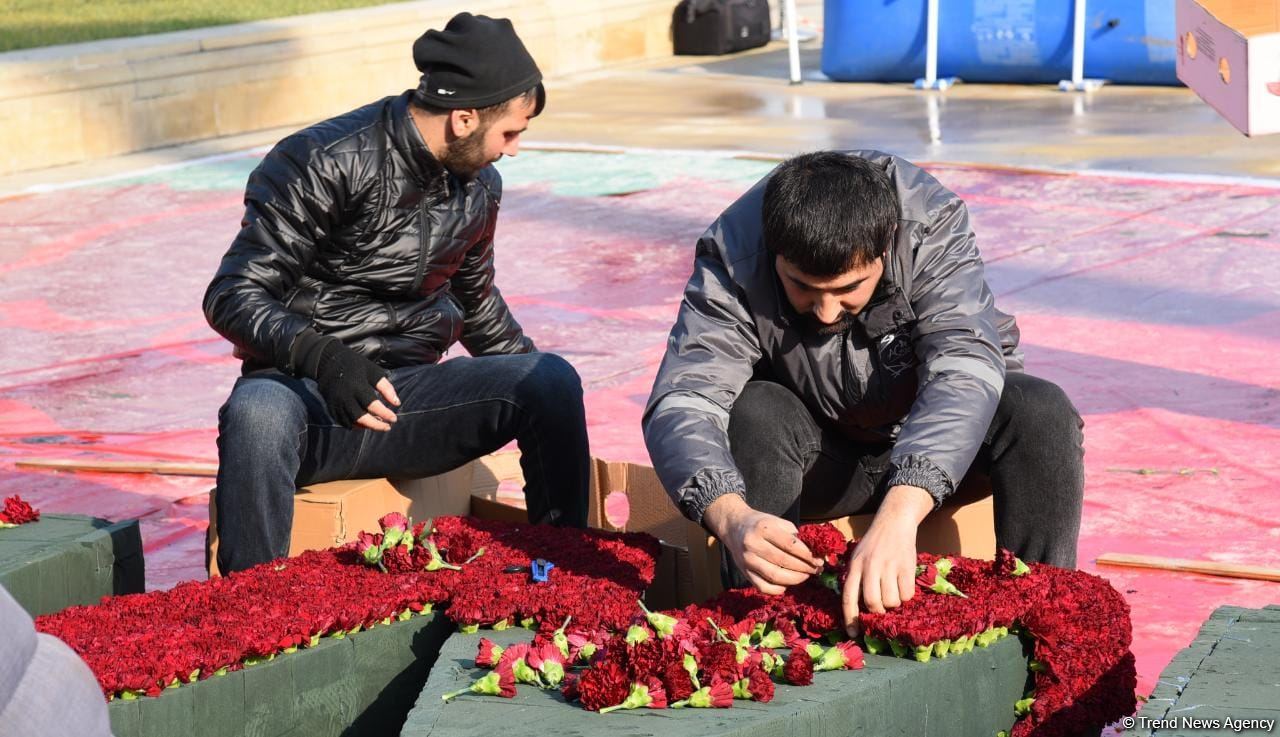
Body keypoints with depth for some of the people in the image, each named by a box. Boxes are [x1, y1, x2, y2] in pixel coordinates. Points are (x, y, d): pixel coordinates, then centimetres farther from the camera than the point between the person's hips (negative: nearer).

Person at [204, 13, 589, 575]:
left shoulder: (478, 188, 10)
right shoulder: (325, 164, -12)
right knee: (256, 414, -41)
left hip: (409, 397, 5)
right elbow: (231, 297, -15)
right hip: (305, 390, -5)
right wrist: (323, 357, -32)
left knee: (553, 380, -19)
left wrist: (538, 398, 24)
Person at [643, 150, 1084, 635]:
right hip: (819, 454, 0)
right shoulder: (733, 255, -27)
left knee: (1042, 413, -29)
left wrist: (898, 517, -60)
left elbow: (965, 369, -43)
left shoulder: (931, 224, -30)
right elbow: (681, 403, -37)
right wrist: (732, 518, -59)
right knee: (753, 414, -31)